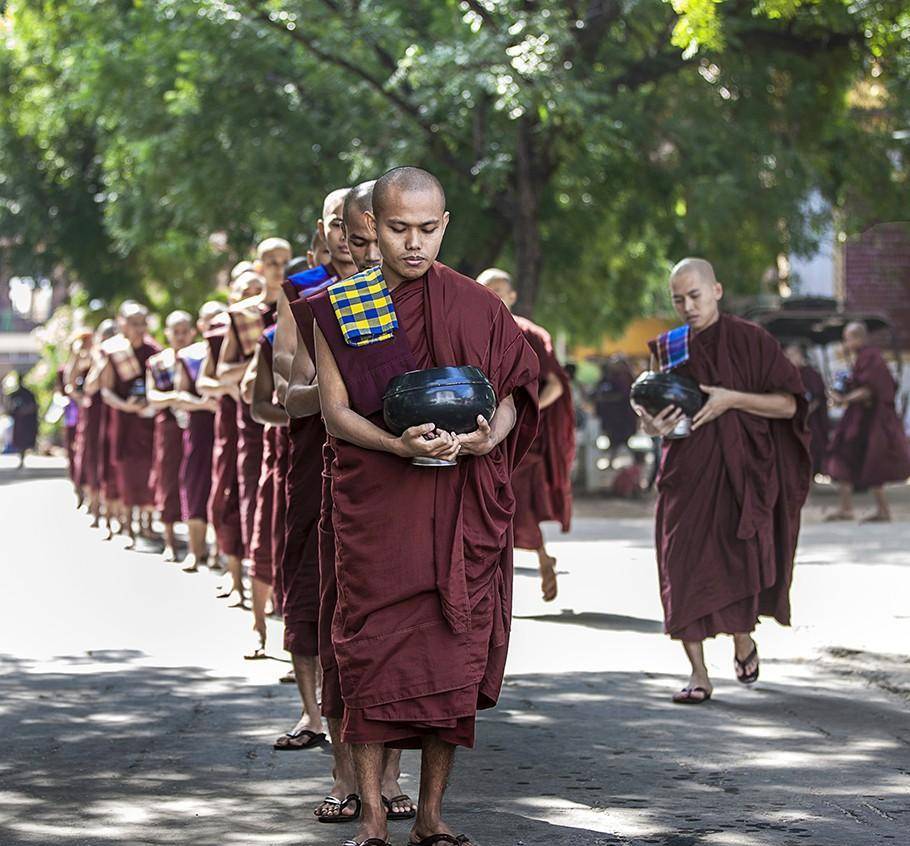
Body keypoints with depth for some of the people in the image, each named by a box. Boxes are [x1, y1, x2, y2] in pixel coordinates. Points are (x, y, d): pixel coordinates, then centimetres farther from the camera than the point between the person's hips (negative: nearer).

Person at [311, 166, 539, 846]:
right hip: (374, 503, -1)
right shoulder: (338, 307, 4)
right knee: (373, 648, -4)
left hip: (460, 506, 1)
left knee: (453, 651, -2)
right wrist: (399, 444, -18)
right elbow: (335, 408, 0)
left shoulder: (476, 307, 5)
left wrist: (487, 437, -16)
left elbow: (512, 393, 7)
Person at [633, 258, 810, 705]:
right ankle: (697, 673, 1)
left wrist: (732, 399, -17)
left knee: (740, 561, -13)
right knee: (683, 567, -6)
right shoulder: (669, 349, 9)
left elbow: (789, 403, -5)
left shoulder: (750, 340, -2)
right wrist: (652, 426, -11)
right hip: (686, 474, 3)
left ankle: (743, 639, 18)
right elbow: (655, 413, 14)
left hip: (741, 472, -3)